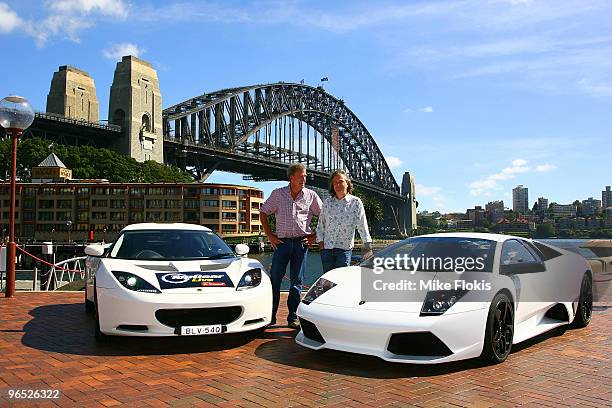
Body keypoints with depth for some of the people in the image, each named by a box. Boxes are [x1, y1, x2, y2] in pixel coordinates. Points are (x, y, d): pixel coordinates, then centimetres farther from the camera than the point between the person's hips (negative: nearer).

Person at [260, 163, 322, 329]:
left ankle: (293, 317, 14)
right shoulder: (278, 194, 4)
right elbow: (263, 213, 10)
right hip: (282, 242, 0)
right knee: (275, 279, -1)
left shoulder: (311, 195, 5)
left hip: (301, 242, 0)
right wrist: (270, 235, 3)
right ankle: (271, 315, 9)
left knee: (297, 281, 5)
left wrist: (314, 236, 3)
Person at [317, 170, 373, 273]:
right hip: (326, 248, 3)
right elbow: (320, 223, 12)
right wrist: (320, 241, 4)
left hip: (344, 248, -3)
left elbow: (362, 225, -4)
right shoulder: (328, 202, 8)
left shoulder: (355, 202, 0)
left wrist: (367, 244, -11)